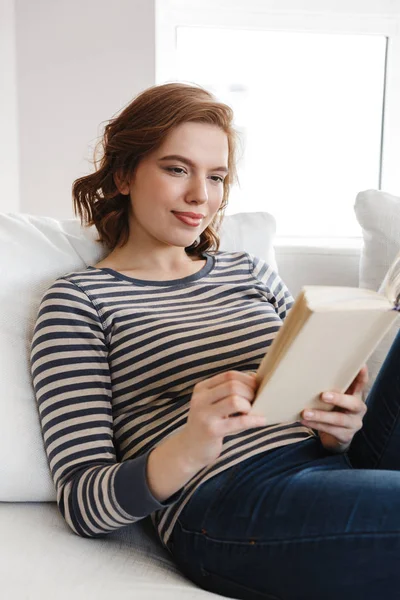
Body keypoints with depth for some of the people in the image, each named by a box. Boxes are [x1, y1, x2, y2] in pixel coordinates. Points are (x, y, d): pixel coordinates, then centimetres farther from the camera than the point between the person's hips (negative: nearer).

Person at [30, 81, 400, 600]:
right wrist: (187, 450, -23)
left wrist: (338, 427, -5)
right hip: (228, 505, -6)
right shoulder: (78, 300, 3)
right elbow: (81, 506, -3)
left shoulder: (249, 271, 18)